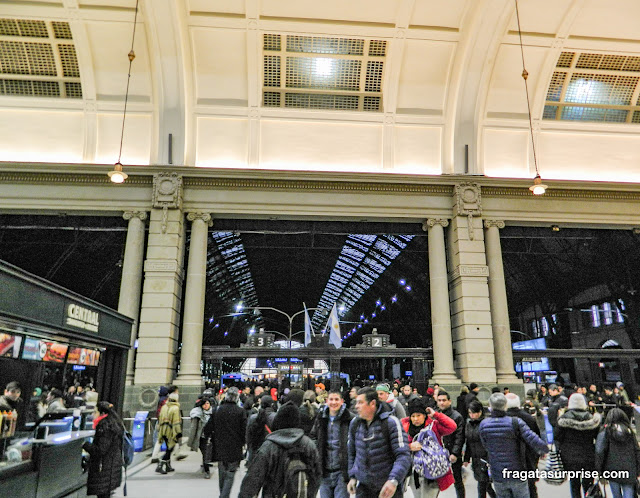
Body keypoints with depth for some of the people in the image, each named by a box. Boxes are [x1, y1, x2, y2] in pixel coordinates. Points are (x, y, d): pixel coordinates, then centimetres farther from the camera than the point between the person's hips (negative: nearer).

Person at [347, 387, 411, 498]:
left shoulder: (391, 423, -14)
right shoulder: (355, 423, 2)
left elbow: (404, 455, -19)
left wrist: (393, 480, -29)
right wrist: (352, 476, 8)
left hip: (388, 486, -3)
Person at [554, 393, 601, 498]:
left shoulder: (564, 418, -10)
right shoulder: (592, 418, -4)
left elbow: (557, 438, -9)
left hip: (570, 458, -2)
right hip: (589, 457, 2)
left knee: (574, 485, 9)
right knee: (588, 485, 15)